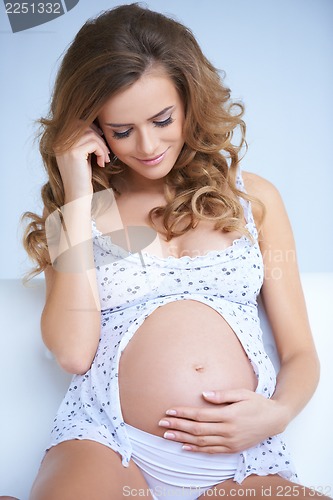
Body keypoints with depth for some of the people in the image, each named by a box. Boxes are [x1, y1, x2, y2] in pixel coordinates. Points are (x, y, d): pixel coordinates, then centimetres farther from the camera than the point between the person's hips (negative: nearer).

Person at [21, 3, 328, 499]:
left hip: (245, 459, 3)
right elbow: (73, 352, -6)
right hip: (108, 442, -2)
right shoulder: (75, 210, 11)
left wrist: (278, 413, -9)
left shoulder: (253, 196, 12)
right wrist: (79, 198, -4)